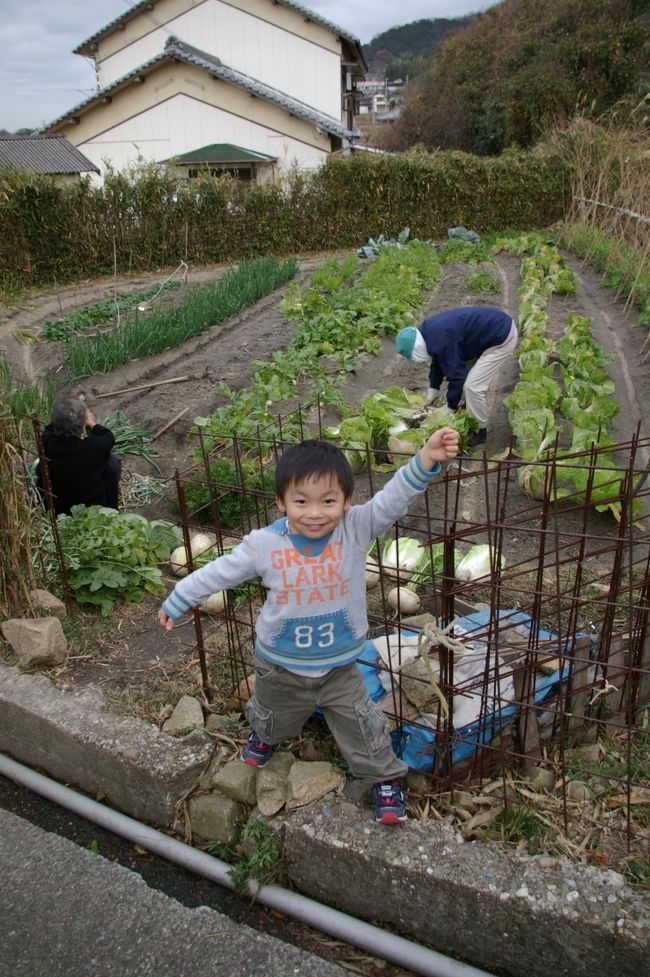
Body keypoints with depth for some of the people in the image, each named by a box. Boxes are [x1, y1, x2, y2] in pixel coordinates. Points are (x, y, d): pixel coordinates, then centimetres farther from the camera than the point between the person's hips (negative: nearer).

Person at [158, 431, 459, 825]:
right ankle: (264, 736, 66)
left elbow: (394, 498, -35)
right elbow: (219, 573, -8)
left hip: (339, 664, -2)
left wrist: (426, 460, -51)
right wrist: (176, 602, 2)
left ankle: (385, 778, 38)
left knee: (362, 724, 12)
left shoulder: (356, 530, -23)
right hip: (280, 663, 2)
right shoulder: (265, 544, -21)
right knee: (274, 715, 31)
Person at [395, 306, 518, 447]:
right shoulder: (430, 332, 3)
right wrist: (431, 396, 23)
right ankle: (471, 408, 36)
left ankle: (479, 431, 9)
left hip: (502, 337, -10)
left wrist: (449, 409, -8)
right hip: (497, 324, 10)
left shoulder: (441, 341, -27)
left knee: (473, 385, -8)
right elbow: (438, 363, 18)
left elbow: (456, 374, -20)